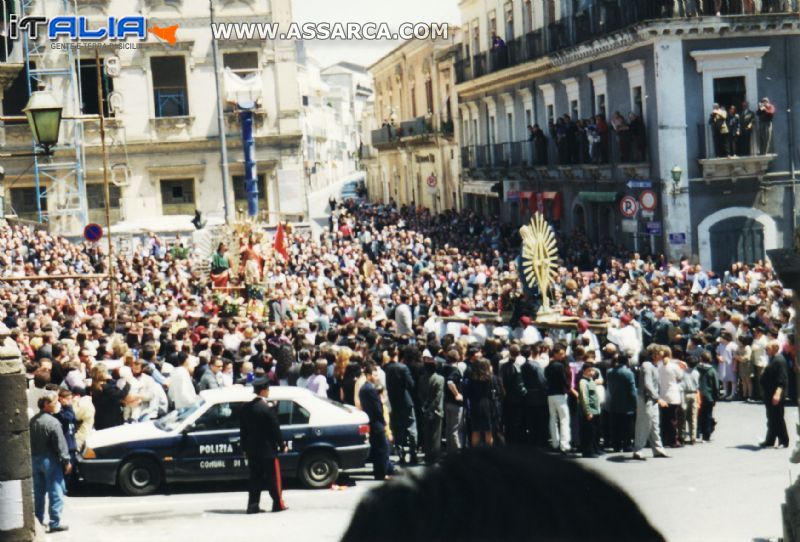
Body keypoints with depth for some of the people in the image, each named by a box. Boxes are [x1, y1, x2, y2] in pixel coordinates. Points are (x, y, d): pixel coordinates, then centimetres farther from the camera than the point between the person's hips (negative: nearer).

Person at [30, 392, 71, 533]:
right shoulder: (53, 422, -18)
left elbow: (30, 441, 12)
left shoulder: (33, 421, 6)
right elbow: (60, 444, -18)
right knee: (55, 492, -1)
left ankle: (38, 520, 22)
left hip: (35, 459, 8)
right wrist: (67, 461, -12)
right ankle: (55, 523, -2)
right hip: (49, 460, -7)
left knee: (38, 492, 16)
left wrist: (33, 456, 18)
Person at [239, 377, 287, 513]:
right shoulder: (267, 409, -16)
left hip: (252, 450, 6)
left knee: (255, 478, 10)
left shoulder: (246, 408, 4)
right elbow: (275, 429, -12)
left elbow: (243, 429, 9)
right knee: (273, 477, 4)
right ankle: (278, 504, 8)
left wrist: (245, 448, 15)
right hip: (268, 449, -6)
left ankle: (253, 505, 7)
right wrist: (282, 445, -1)